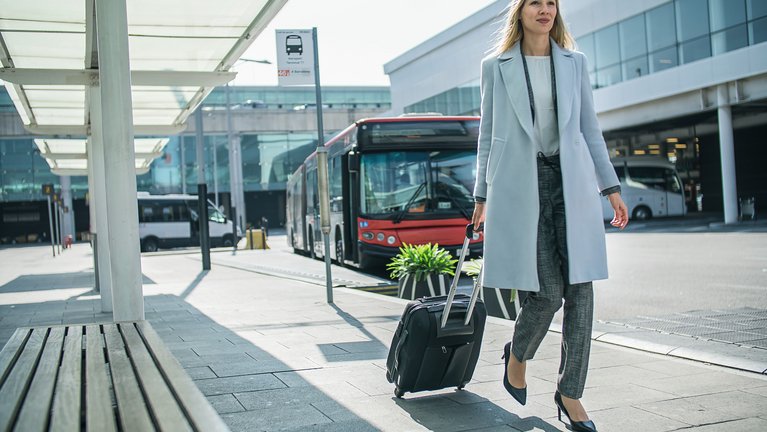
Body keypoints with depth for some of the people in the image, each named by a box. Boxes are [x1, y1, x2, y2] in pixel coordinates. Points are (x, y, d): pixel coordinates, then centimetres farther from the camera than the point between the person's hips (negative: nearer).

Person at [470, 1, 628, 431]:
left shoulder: (575, 62, 14)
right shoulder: (496, 66, 7)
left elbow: (590, 128, 14)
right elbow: (488, 135, 9)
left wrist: (611, 187, 9)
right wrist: (483, 195, 7)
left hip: (571, 182, 3)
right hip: (520, 183, -3)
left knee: (580, 287, -2)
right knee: (548, 290, -8)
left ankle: (570, 393, 11)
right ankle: (517, 355, 24)